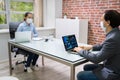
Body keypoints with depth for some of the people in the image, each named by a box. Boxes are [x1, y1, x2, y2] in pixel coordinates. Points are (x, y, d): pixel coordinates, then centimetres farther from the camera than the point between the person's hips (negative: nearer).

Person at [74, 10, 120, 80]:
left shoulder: (113, 38, -31)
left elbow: (96, 59, -24)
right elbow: (104, 45, 20)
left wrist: (81, 51, -10)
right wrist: (92, 47, 9)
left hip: (112, 74, -9)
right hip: (111, 67, 9)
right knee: (86, 67, 20)